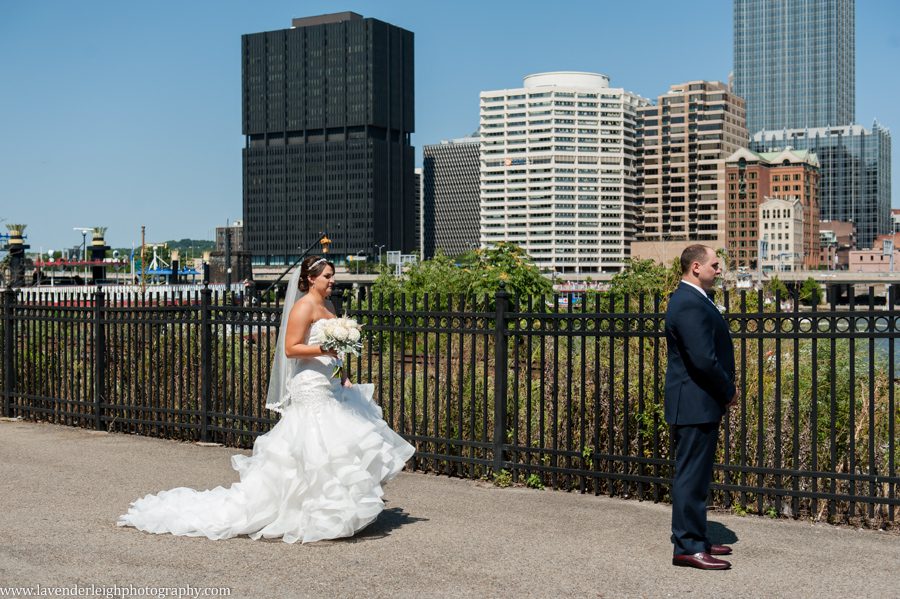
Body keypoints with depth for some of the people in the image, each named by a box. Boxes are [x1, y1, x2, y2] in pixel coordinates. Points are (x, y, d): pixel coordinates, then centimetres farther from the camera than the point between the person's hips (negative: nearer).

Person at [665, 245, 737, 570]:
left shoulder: (694, 300, 15)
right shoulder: (689, 305, -20)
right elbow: (704, 360, -25)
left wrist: (725, 389, 9)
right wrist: (728, 391, -11)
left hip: (701, 403, 11)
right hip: (695, 404, -11)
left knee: (696, 474, 17)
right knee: (691, 476, -5)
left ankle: (694, 538, 27)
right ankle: (689, 547, 1)